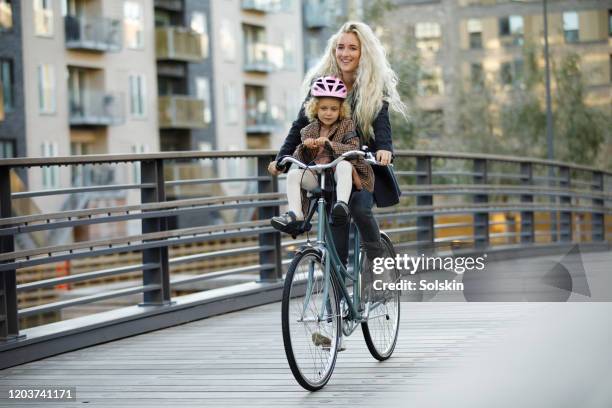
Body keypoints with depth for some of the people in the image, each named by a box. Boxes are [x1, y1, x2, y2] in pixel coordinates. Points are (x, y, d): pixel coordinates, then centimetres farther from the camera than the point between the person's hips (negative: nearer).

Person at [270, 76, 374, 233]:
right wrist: (305, 146, -16)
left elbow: (353, 149, -13)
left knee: (344, 165, -36)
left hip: (337, 175, -3)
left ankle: (342, 204, -51)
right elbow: (298, 159, 7)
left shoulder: (346, 125, 3)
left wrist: (329, 144, -27)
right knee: (293, 174, -22)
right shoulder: (309, 131, 12)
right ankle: (295, 213, -29)